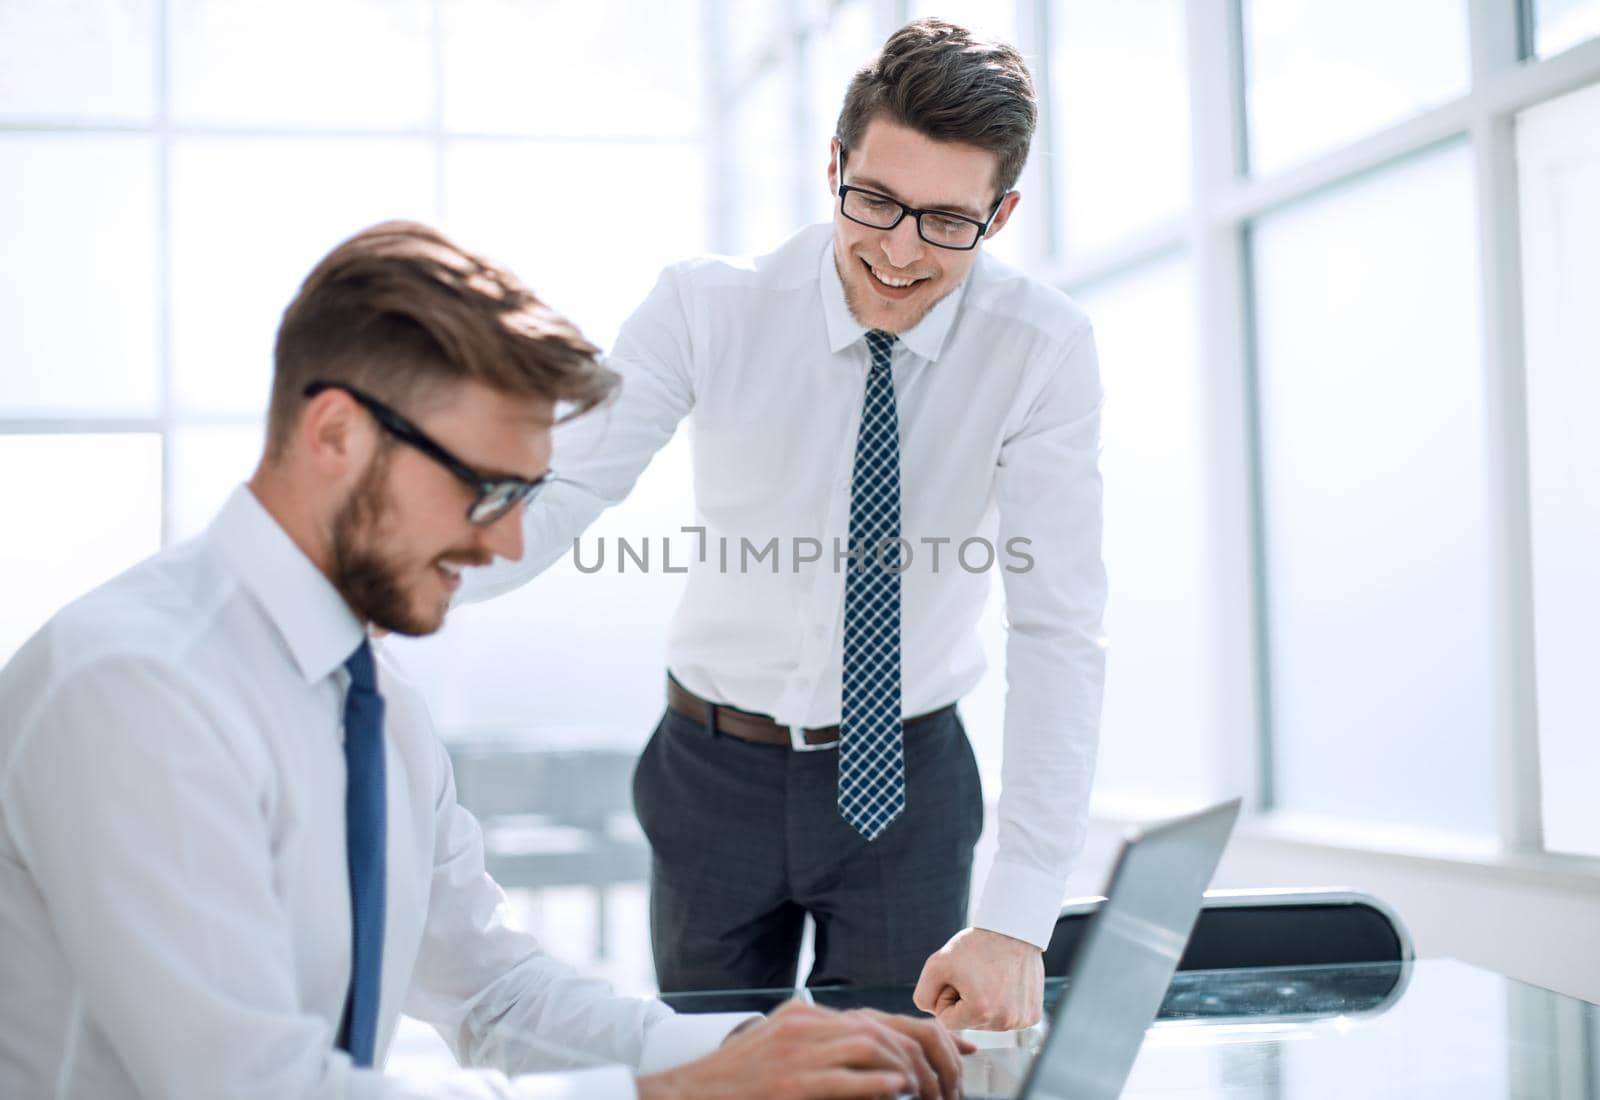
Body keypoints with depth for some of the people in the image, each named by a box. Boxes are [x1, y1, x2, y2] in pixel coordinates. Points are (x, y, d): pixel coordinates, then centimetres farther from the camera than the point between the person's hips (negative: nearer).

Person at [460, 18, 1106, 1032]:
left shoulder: (1042, 348, -14)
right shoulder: (706, 309, -12)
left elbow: (1058, 630, -20)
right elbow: (553, 498, -20)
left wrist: (1019, 921, -28)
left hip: (910, 782, 0)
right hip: (718, 773, 1)